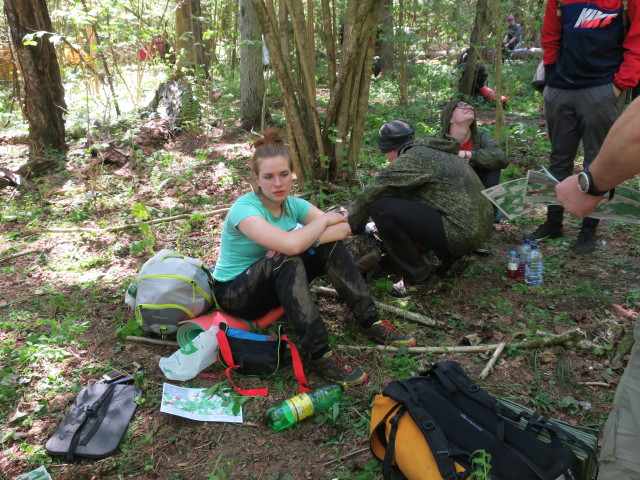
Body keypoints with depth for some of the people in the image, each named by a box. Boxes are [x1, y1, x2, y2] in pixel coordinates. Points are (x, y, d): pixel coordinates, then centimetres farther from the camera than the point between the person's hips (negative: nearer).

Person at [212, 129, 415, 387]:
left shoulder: (293, 204, -5)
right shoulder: (245, 209, -25)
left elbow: (344, 228, -15)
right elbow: (291, 244, -41)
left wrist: (304, 239, -30)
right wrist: (324, 220, -24)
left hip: (274, 284, 7)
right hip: (234, 293, -6)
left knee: (330, 245, -12)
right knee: (287, 260, -36)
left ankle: (370, 322, -10)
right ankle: (318, 355, -32)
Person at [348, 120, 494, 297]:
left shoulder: (411, 158, -10)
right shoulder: (433, 150, 18)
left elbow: (370, 194, -7)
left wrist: (354, 227, 9)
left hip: (461, 233, -10)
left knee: (380, 207, -16)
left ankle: (420, 278, -5)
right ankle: (448, 256, 19)